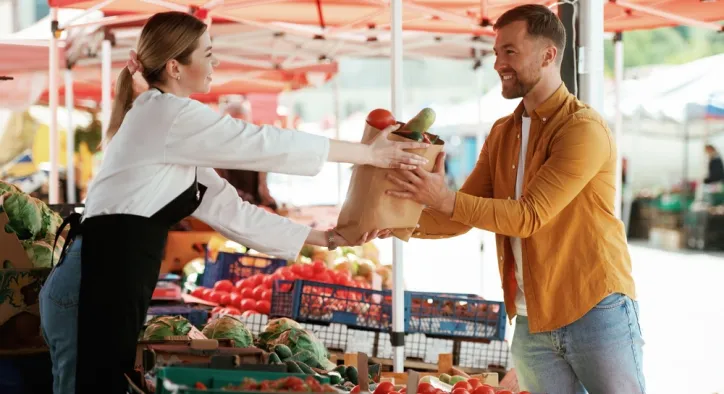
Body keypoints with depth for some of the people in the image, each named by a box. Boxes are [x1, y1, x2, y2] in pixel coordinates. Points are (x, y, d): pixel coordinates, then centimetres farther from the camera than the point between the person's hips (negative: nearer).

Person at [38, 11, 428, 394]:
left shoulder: (172, 130, 19)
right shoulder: (169, 113, -10)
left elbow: (229, 211, 18)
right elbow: (268, 144, -9)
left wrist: (323, 238, 17)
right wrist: (369, 153, -1)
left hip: (106, 282, 10)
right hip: (94, 286, -10)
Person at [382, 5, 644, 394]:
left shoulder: (583, 129, -13)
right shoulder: (502, 134, 11)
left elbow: (530, 216, -20)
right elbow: (463, 215, 9)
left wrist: (443, 198, -25)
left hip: (595, 312, -6)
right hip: (531, 323, 6)